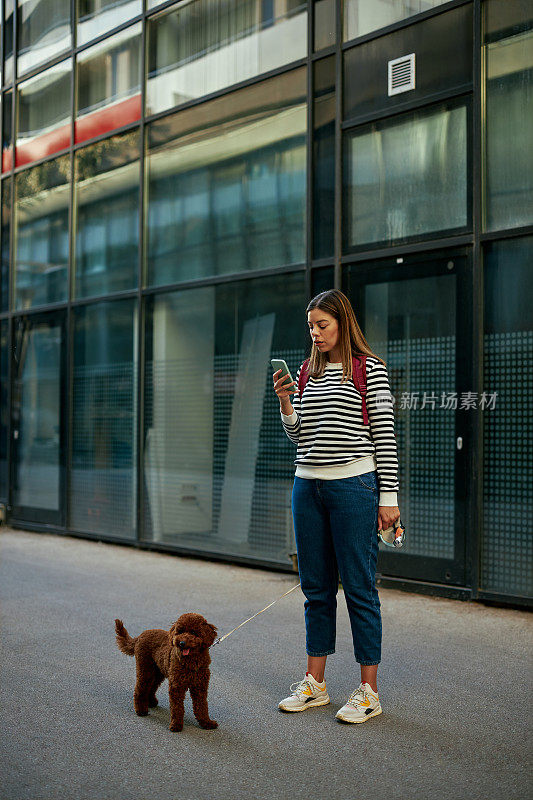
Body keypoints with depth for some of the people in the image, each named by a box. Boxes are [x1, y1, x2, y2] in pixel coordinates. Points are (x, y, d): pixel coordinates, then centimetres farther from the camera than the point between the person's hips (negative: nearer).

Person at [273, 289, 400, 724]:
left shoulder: (371, 369, -3)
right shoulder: (308, 373, 13)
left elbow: (385, 435, -5)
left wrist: (388, 497, -9)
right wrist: (285, 402, -2)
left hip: (354, 486, -6)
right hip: (308, 487, 6)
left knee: (359, 588, 0)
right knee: (316, 588, 12)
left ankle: (369, 691, 11)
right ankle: (315, 684, 24)